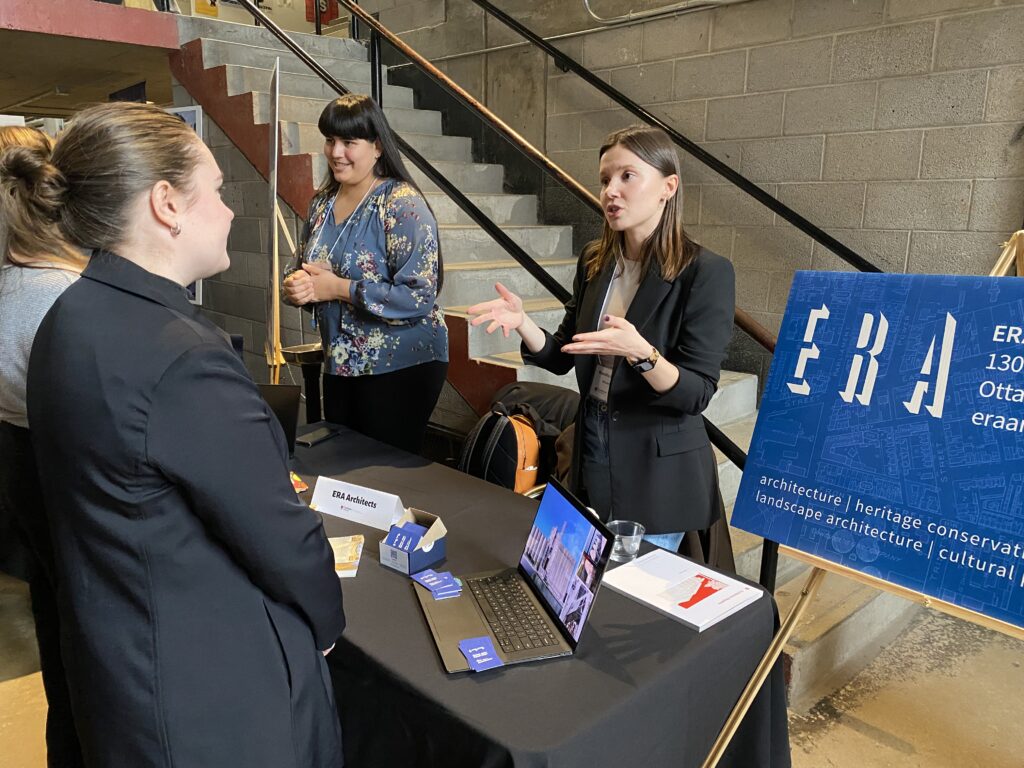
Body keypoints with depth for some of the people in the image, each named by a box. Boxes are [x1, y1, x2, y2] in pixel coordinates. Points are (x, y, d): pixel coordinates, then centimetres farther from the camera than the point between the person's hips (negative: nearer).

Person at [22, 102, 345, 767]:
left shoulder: (74, 317, -1)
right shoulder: (183, 358, -31)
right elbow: (282, 541, -23)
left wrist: (266, 479, 11)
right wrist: (326, 621, -4)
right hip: (212, 691, -8)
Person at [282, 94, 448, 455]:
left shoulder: (402, 204, -15)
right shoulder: (322, 202, 8)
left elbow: (420, 296, -23)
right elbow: (304, 270, 18)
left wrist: (338, 288, -20)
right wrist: (296, 286, -6)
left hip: (401, 368, -7)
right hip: (340, 364, 7)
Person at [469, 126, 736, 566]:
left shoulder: (706, 273, -16)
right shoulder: (595, 263, 2)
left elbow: (696, 394, -18)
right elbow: (561, 357, 8)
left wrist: (639, 352, -36)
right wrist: (521, 321, -11)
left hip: (660, 473, -5)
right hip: (592, 457, 6)